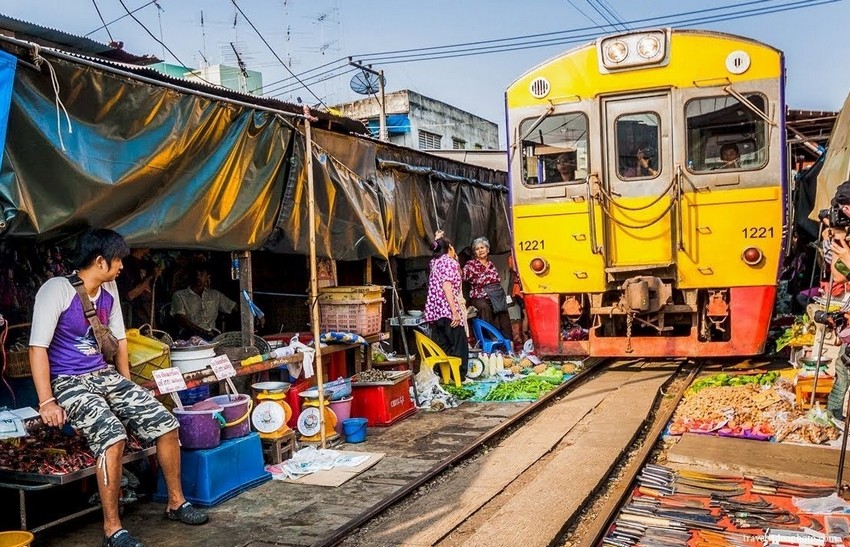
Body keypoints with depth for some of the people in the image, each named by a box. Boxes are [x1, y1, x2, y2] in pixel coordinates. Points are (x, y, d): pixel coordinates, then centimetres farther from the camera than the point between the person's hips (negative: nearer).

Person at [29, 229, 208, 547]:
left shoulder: (109, 290, 8)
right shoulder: (57, 289, -14)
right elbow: (38, 347, -17)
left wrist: (126, 387, 14)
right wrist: (47, 402, -22)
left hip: (105, 375, 7)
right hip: (68, 381, -7)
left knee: (165, 422, -5)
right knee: (112, 434, -31)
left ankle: (176, 502, 13)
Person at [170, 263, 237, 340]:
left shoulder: (215, 295, 25)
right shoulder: (179, 295, 13)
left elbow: (234, 307, 25)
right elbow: (180, 320, -2)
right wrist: (202, 331, -15)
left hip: (212, 334, 5)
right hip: (190, 335, -4)